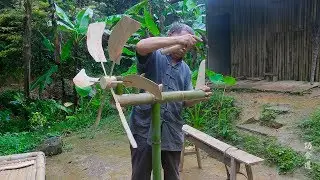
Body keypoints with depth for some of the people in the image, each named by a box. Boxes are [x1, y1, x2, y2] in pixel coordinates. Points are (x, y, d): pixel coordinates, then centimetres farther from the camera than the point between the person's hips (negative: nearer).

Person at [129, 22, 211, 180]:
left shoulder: (185, 70, 14)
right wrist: (177, 39, -29)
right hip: (145, 128, -5)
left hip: (172, 132, 5)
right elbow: (141, 46, -27)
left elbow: (187, 101, 10)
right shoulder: (153, 57, -3)